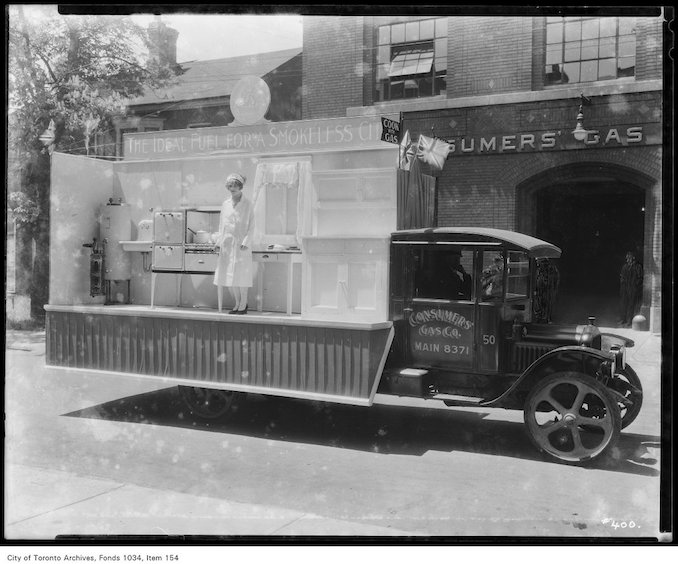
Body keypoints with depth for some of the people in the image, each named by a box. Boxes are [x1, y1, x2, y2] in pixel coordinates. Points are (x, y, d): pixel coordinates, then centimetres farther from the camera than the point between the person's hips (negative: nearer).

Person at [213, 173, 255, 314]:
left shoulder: (248, 204, 0)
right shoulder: (225, 204, 11)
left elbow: (251, 227, -1)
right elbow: (221, 225, 16)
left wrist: (245, 242, -11)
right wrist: (218, 242, 8)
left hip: (241, 245, -4)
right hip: (227, 244, 4)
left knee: (241, 276, -4)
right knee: (227, 276, 4)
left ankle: (243, 305, 8)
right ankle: (237, 304, 17)